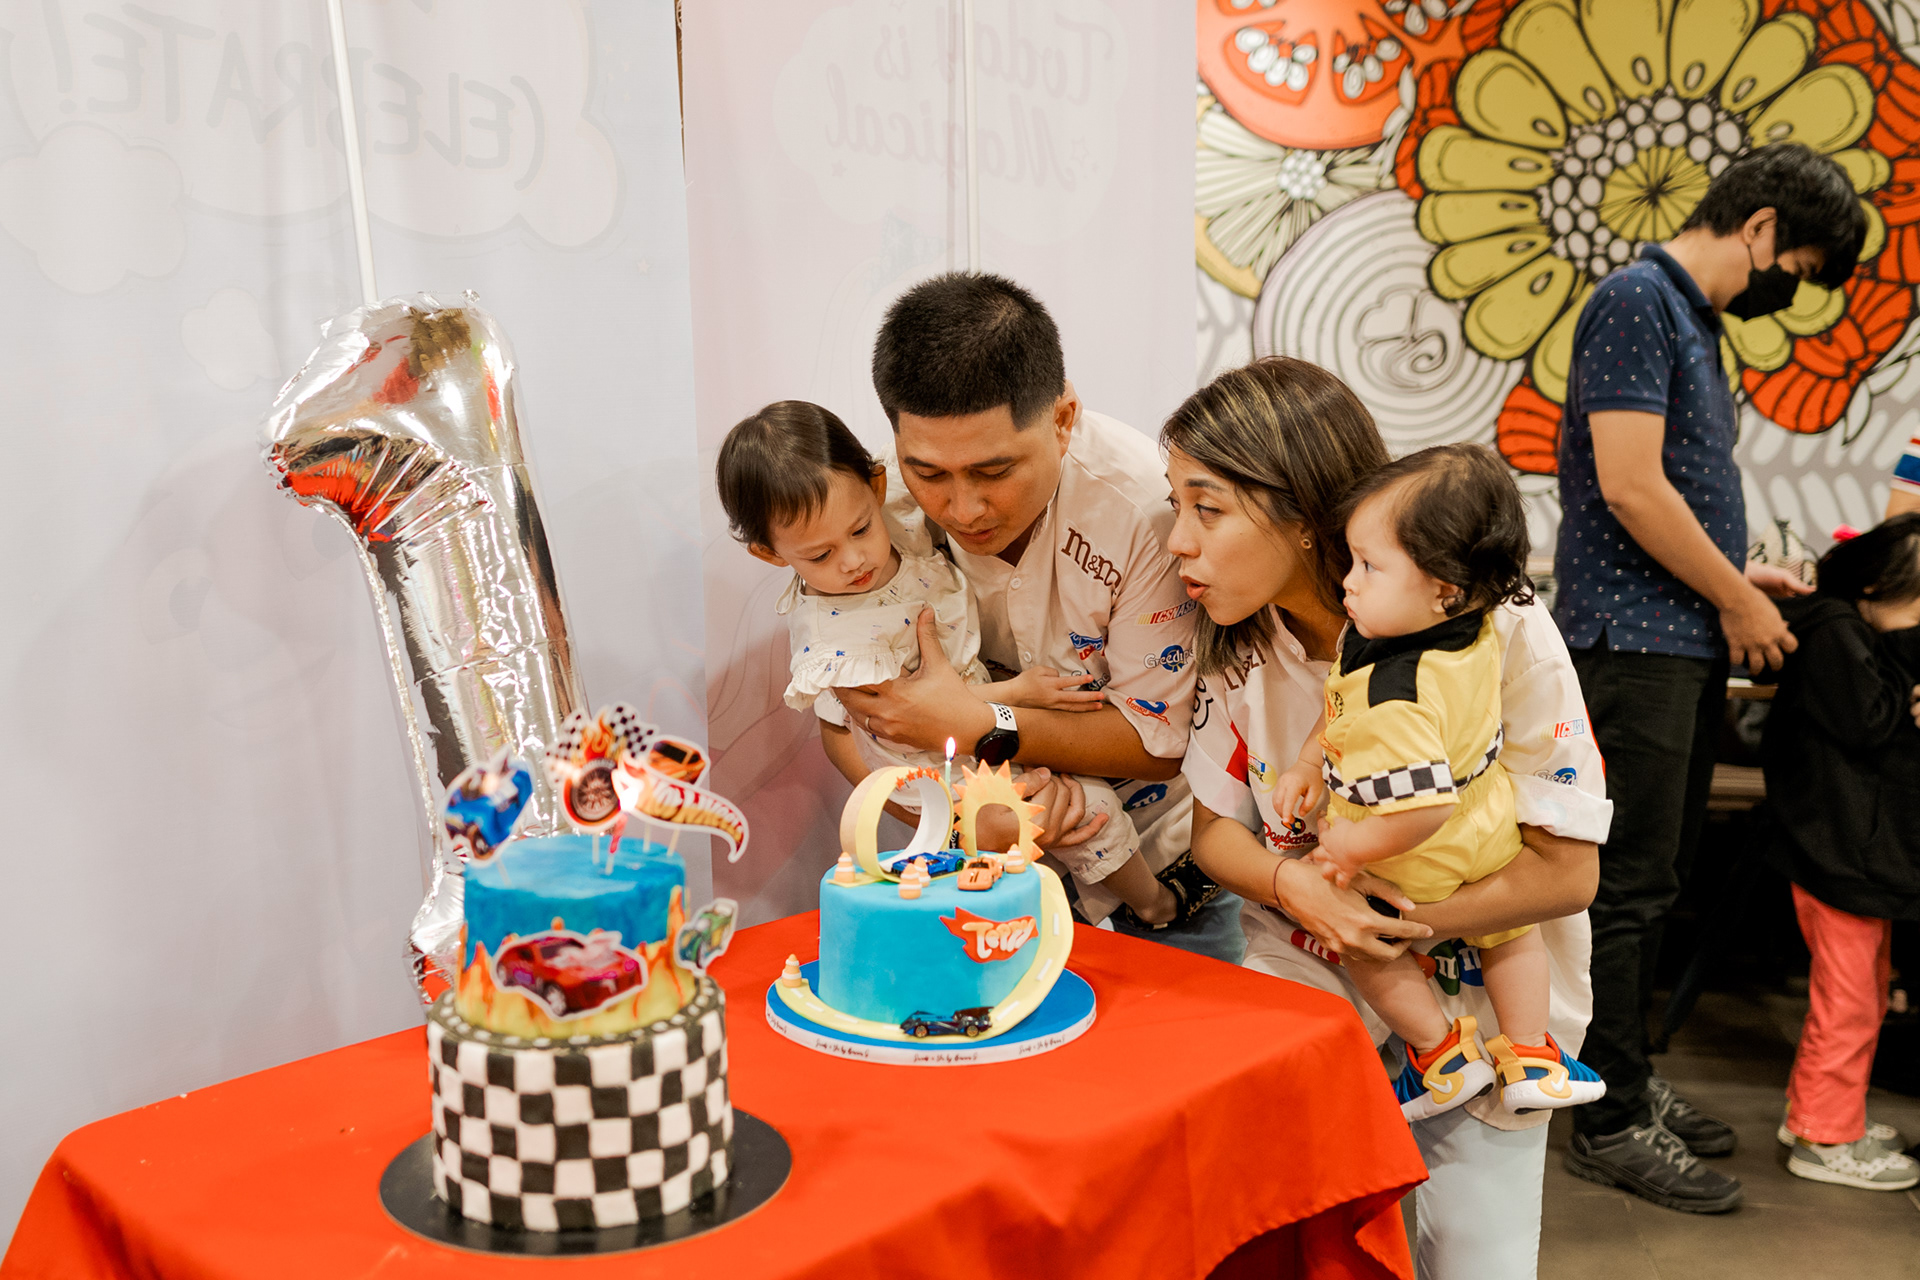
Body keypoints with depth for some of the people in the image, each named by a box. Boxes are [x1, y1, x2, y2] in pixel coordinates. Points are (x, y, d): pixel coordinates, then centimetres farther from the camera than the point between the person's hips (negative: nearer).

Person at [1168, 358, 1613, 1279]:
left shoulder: (1494, 631, -21)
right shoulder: (1233, 639, -8)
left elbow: (1569, 869, -18)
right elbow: (1215, 827, 0)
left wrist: (1405, 923, -28)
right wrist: (1289, 880, -23)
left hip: (1481, 991, -2)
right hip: (1309, 969, 3)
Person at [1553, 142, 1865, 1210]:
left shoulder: (1694, 320, 19)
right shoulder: (1636, 300, -10)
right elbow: (1629, 486, -19)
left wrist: (1737, 575, 12)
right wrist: (1736, 599, -9)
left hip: (1689, 644, 10)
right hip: (1632, 640, -10)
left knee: (1655, 881, 14)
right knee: (1629, 885, -5)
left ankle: (1630, 1078, 24)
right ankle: (1613, 1122, 3)